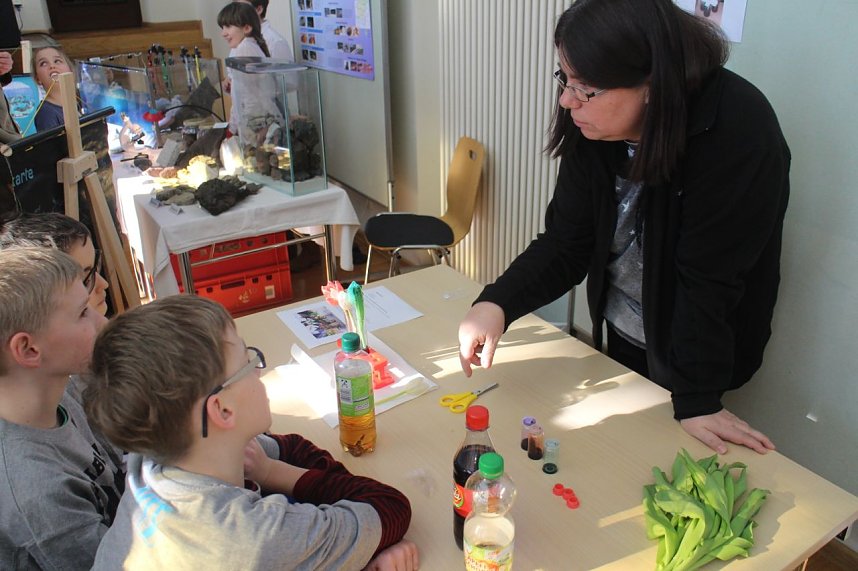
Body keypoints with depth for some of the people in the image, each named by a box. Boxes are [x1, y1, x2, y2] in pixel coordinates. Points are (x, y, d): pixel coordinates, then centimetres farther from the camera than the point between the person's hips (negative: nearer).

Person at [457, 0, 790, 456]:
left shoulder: (737, 131, -30)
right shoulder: (593, 127, -15)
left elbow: (709, 277, -29)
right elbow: (565, 242, -13)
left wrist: (697, 401, -23)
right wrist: (496, 304, -28)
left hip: (687, 349, -5)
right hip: (618, 334, 5)